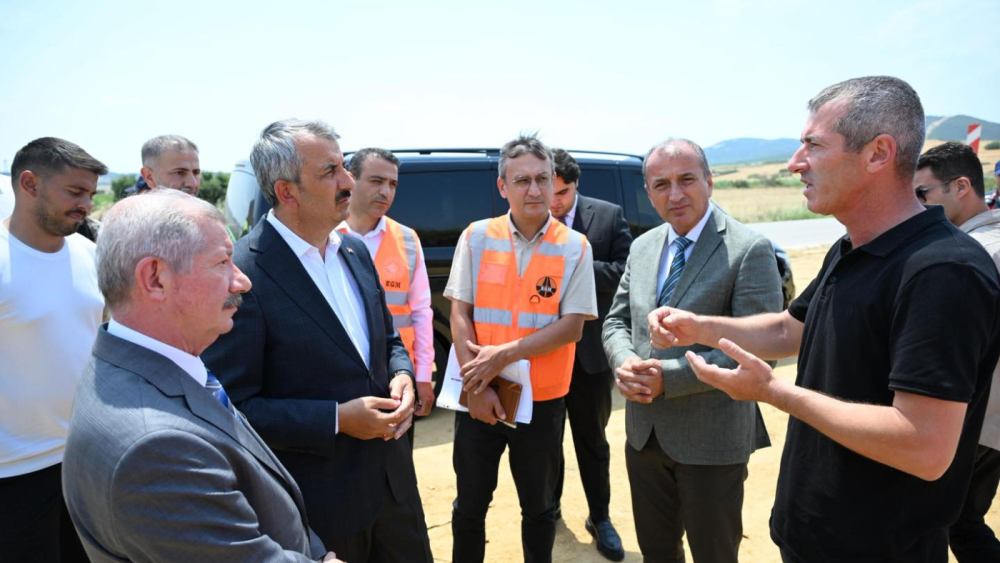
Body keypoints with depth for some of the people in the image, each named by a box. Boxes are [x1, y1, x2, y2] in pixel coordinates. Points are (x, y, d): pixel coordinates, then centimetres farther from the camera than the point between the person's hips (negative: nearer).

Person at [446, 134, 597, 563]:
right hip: (479, 397, 1)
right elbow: (459, 313, -3)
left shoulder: (575, 247, -5)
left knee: (539, 507, 18)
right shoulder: (476, 237, -2)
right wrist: (475, 384, -11)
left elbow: (572, 326, -9)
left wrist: (505, 354, -17)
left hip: (542, 399, 0)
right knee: (470, 504, 15)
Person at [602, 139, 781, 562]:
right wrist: (625, 363, -12)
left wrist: (668, 377, -23)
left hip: (711, 438, -5)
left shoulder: (749, 250, -14)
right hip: (645, 431, 6)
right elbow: (617, 321, 10)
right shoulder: (642, 247, 7)